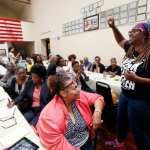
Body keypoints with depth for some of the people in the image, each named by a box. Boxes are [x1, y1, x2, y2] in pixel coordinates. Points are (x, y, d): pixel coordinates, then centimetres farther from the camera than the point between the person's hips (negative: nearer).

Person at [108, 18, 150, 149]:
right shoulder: (130, 48, -1)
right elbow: (120, 40, 18)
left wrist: (136, 78, -28)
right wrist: (113, 27, 5)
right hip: (124, 94, 8)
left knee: (138, 131, 12)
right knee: (121, 121, 28)